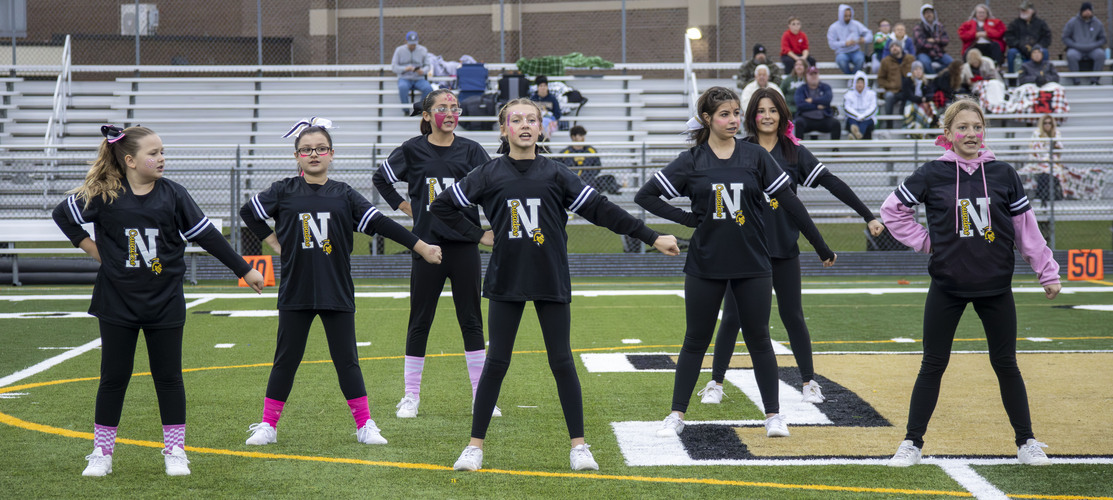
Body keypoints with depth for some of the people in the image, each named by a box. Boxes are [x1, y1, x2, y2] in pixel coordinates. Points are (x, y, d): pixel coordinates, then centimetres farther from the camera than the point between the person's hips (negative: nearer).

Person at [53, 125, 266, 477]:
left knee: (168, 376, 6)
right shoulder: (104, 196, -6)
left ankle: (175, 451, 16)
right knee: (113, 377, 6)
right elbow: (63, 214, 7)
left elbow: (207, 235, 2)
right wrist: (92, 249, 1)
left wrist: (244, 269, 4)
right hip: (117, 302, -1)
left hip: (164, 303, 1)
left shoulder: (173, 195, -3)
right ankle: (102, 452, 16)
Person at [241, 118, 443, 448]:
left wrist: (421, 246, 0)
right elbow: (248, 212, 13)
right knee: (286, 359, 6)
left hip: (337, 293, 0)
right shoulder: (284, 192, 2)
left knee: (347, 360, 4)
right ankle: (268, 426, 14)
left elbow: (380, 223, 3)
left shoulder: (343, 195, 4)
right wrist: (272, 241, 6)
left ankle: (365, 426, 10)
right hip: (295, 293, 0)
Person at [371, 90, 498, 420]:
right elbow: (380, 178, 15)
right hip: (427, 245, 0)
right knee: (420, 321, 5)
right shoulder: (412, 150, 3)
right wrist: (403, 206, 7)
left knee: (471, 321, 4)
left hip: (465, 246, 0)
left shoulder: (471, 150, 3)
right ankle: (411, 396, 14)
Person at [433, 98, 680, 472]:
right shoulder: (489, 175, 2)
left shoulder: (555, 174, 3)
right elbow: (442, 206, 9)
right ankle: (475, 445, 10)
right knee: (496, 362, 2)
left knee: (562, 361, 3)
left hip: (551, 280, 1)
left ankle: (579, 445, 10)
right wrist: (479, 235, 2)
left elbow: (600, 210, 4)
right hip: (506, 280, 0)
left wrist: (652, 238, 3)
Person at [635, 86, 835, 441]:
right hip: (706, 265, 0)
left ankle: (773, 415, 15)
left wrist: (821, 247, 1)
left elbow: (789, 201, 1)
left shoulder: (755, 155, 0)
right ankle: (676, 416, 14)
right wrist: (688, 218, -6)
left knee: (758, 339, 6)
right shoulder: (691, 161, -1)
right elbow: (645, 196, 1)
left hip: (752, 264, 0)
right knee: (696, 341, 7)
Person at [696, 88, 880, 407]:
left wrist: (868, 216, -3)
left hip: (784, 248, 1)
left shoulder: (795, 153, 1)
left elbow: (833, 184, -1)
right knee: (732, 316, 1)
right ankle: (716, 383, 11)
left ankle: (809, 382, 20)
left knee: (792, 316, 8)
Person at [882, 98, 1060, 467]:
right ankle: (913, 443, 13)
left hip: (996, 286, 1)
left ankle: (1026, 442, 20)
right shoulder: (932, 174, -4)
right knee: (933, 365, 4)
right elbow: (892, 209, 5)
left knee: (1005, 364, 8)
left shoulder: (1003, 174, 0)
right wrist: (925, 242, -1)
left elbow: (1026, 227, 5)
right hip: (947, 286, -1)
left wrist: (1048, 273, 5)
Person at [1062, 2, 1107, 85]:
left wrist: (1092, 46, -8)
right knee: (1071, 55, -37)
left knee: (1101, 54, -31)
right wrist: (1077, 46, -12)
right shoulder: (1072, 23, 2)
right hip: (1076, 50, -2)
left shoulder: (1097, 23, 8)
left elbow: (1102, 39, 12)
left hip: (1092, 50, 2)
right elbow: (1065, 38, 2)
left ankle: (1094, 80, -25)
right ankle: (1076, 80, -31)